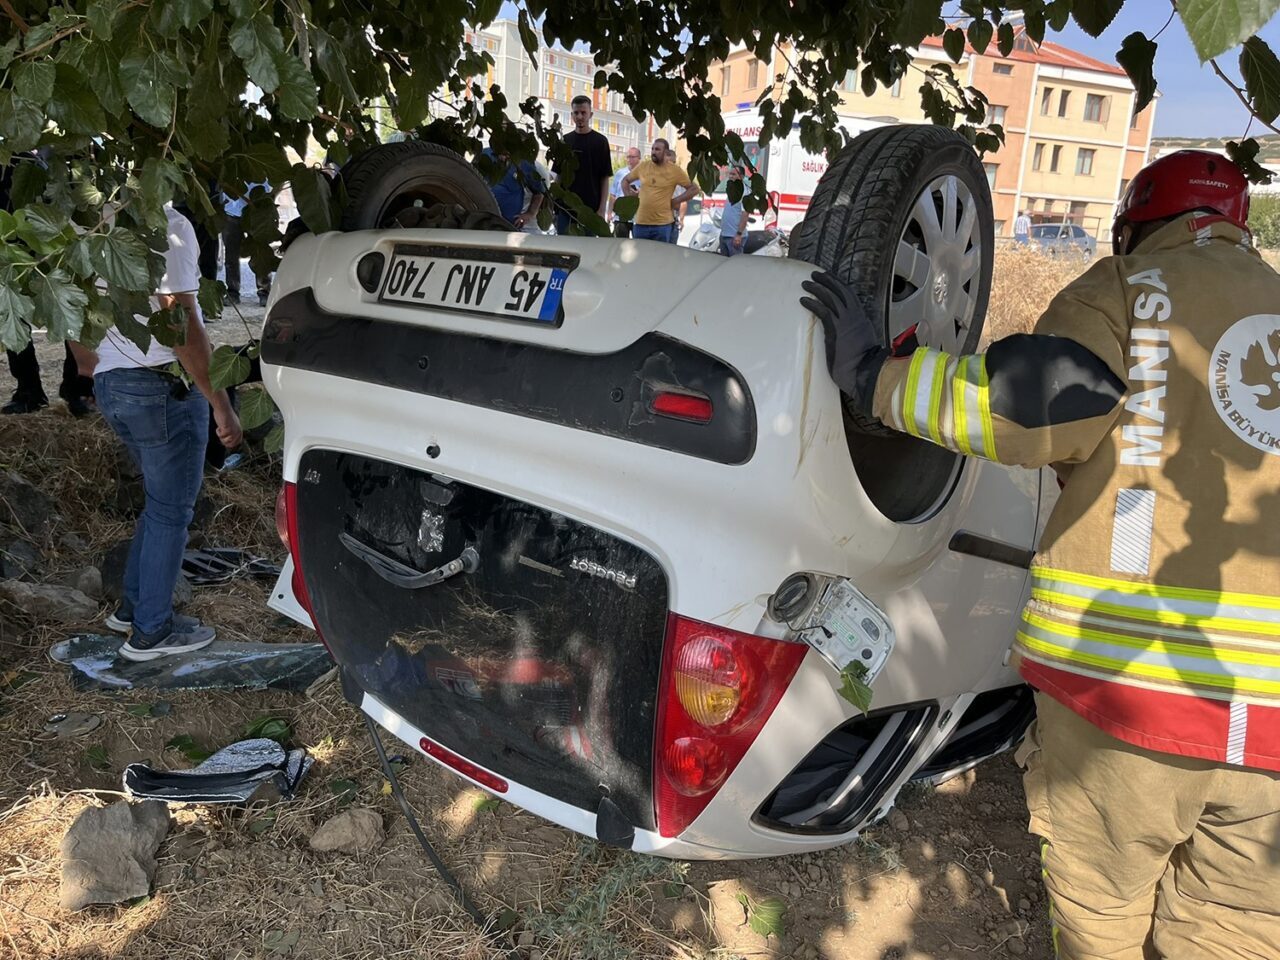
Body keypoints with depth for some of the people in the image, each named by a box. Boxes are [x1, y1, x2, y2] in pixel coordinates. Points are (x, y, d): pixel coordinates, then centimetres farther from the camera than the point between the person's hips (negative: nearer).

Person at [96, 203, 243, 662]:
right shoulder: (169, 227, -18)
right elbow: (182, 325, -22)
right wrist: (221, 404, -19)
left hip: (109, 382, 8)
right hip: (161, 387, -8)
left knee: (162, 500, 22)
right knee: (171, 511, 5)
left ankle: (132, 606, 31)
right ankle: (151, 631, 15)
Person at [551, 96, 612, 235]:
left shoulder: (600, 141, 1)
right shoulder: (564, 141, 11)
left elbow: (605, 178, -1)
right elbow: (558, 175, 15)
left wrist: (602, 209, -9)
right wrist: (553, 205, 8)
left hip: (590, 208, -3)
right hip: (564, 206, 3)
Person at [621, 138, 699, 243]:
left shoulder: (675, 170, -2)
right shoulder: (643, 166, 7)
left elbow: (694, 189, 2)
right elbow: (625, 180, 21)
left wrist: (676, 200, -6)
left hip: (662, 224, -3)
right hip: (641, 223, 3)